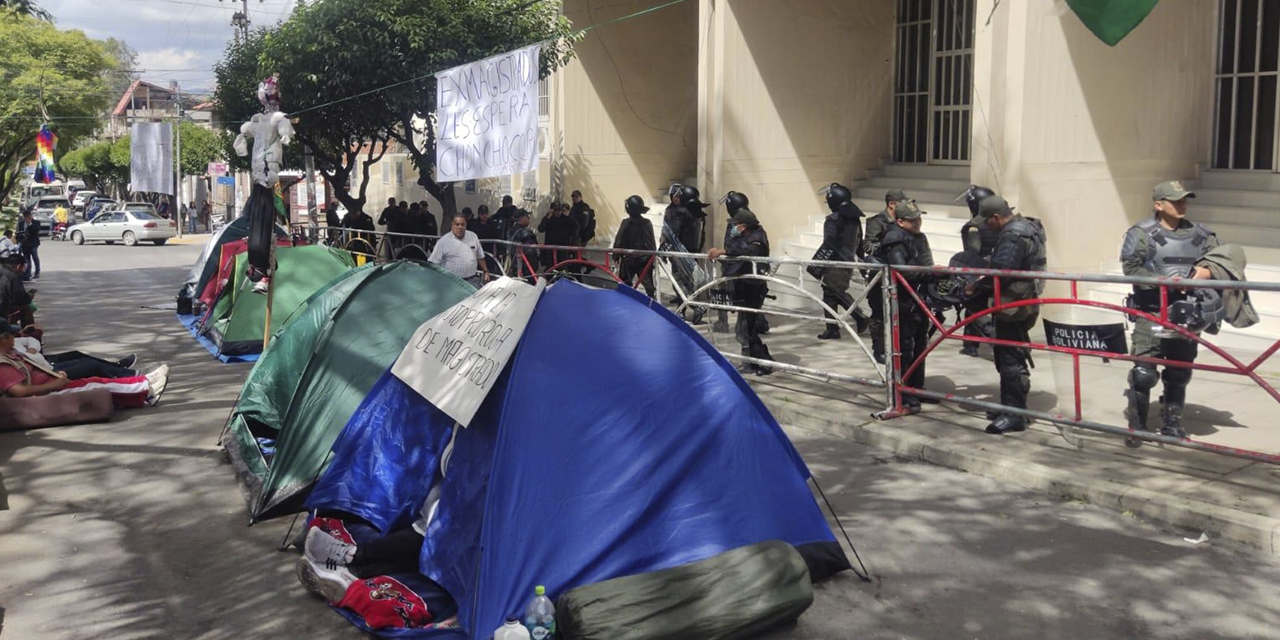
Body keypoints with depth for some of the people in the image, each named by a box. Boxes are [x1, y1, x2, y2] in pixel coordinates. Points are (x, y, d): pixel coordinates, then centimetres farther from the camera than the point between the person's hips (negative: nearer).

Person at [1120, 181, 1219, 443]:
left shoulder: (1200, 234, 10)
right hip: (1151, 314, -4)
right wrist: (1165, 281, -21)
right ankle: (1137, 427, 2)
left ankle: (1172, 425, 25)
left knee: (1179, 373, 12)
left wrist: (1208, 271, -12)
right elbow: (1131, 268, -10)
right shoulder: (1141, 233, -2)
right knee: (1143, 372, -9)